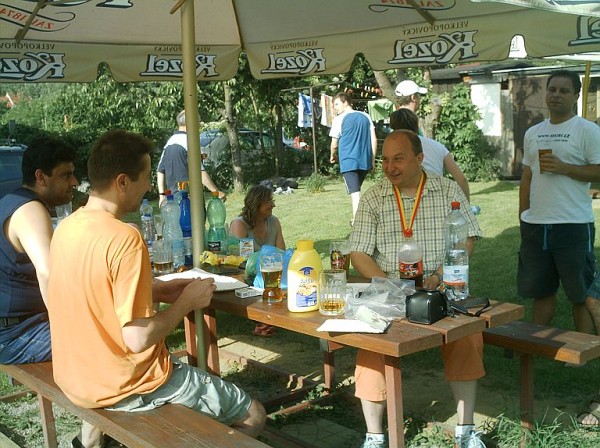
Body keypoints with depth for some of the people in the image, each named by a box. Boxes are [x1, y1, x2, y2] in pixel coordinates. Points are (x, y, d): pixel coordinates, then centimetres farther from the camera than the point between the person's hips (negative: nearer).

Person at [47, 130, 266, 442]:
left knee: (178, 364, 35)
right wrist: (187, 302, -12)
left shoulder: (66, 227, 0)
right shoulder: (123, 238, -26)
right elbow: (138, 339, -27)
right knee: (253, 416, 5)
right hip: (121, 387, -8)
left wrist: (154, 291, 6)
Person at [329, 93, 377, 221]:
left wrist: (333, 156, 19)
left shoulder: (339, 119, -4)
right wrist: (372, 160, 13)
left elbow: (334, 144, -1)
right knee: (356, 190, 21)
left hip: (348, 161, -5)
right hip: (365, 161, 5)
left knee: (355, 193, -8)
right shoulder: (365, 117, 8)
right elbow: (374, 140, 7)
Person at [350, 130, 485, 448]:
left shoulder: (448, 191, 7)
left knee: (466, 336, -26)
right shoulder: (373, 199, 6)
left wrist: (438, 276, -15)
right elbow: (359, 254, 1)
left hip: (441, 289, 0)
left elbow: (467, 241, 1)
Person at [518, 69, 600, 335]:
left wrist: (563, 168, -19)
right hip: (535, 225, 6)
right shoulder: (533, 133, 14)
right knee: (540, 291, 14)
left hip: (574, 225, -5)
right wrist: (522, 216, 13)